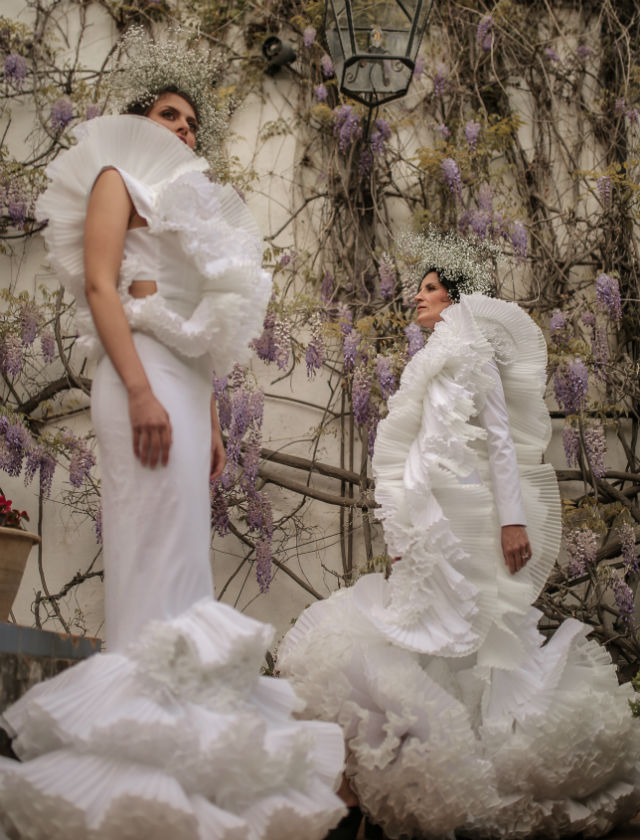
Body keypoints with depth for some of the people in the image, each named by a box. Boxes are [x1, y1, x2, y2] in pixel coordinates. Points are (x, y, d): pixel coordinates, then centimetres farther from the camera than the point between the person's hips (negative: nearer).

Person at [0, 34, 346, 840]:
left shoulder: (182, 204, 30)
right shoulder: (118, 177, 9)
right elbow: (98, 286, -7)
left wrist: (210, 422, 16)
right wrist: (142, 391, -20)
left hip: (183, 386, 8)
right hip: (145, 378, -8)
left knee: (182, 557, 3)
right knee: (153, 553, -15)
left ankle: (177, 737, 5)